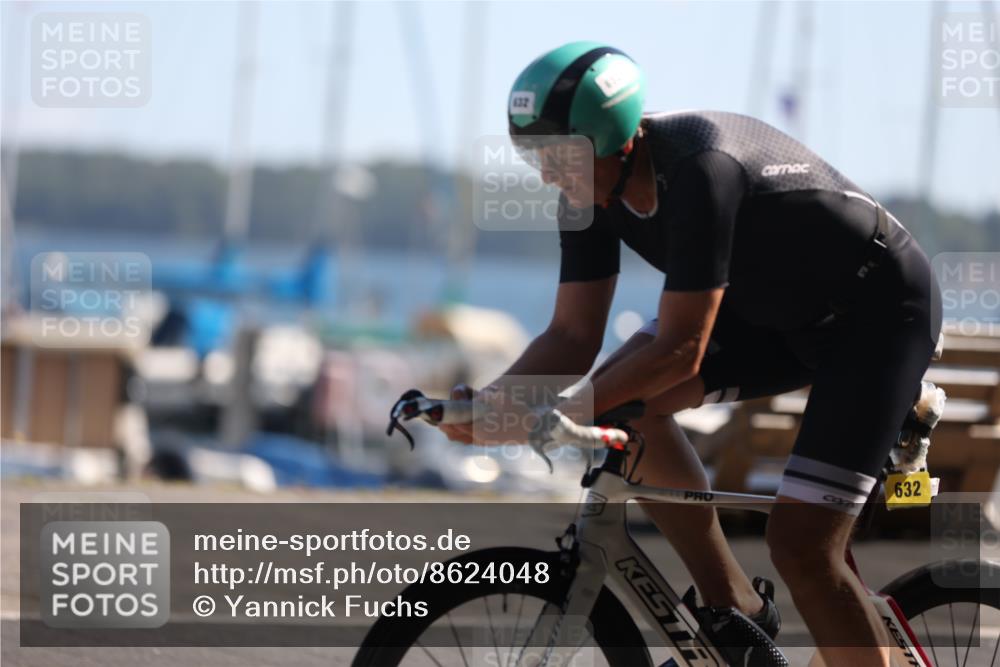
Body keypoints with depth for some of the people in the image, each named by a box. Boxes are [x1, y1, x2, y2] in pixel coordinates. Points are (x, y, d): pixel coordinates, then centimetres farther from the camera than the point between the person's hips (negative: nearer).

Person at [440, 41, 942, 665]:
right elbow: (573, 337, -6)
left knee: (801, 546, -17)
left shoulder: (700, 171, -35)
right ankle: (736, 614, 0)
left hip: (879, 309, -8)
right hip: (777, 308, 8)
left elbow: (680, 354, -35)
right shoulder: (594, 186, -10)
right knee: (626, 401, -11)